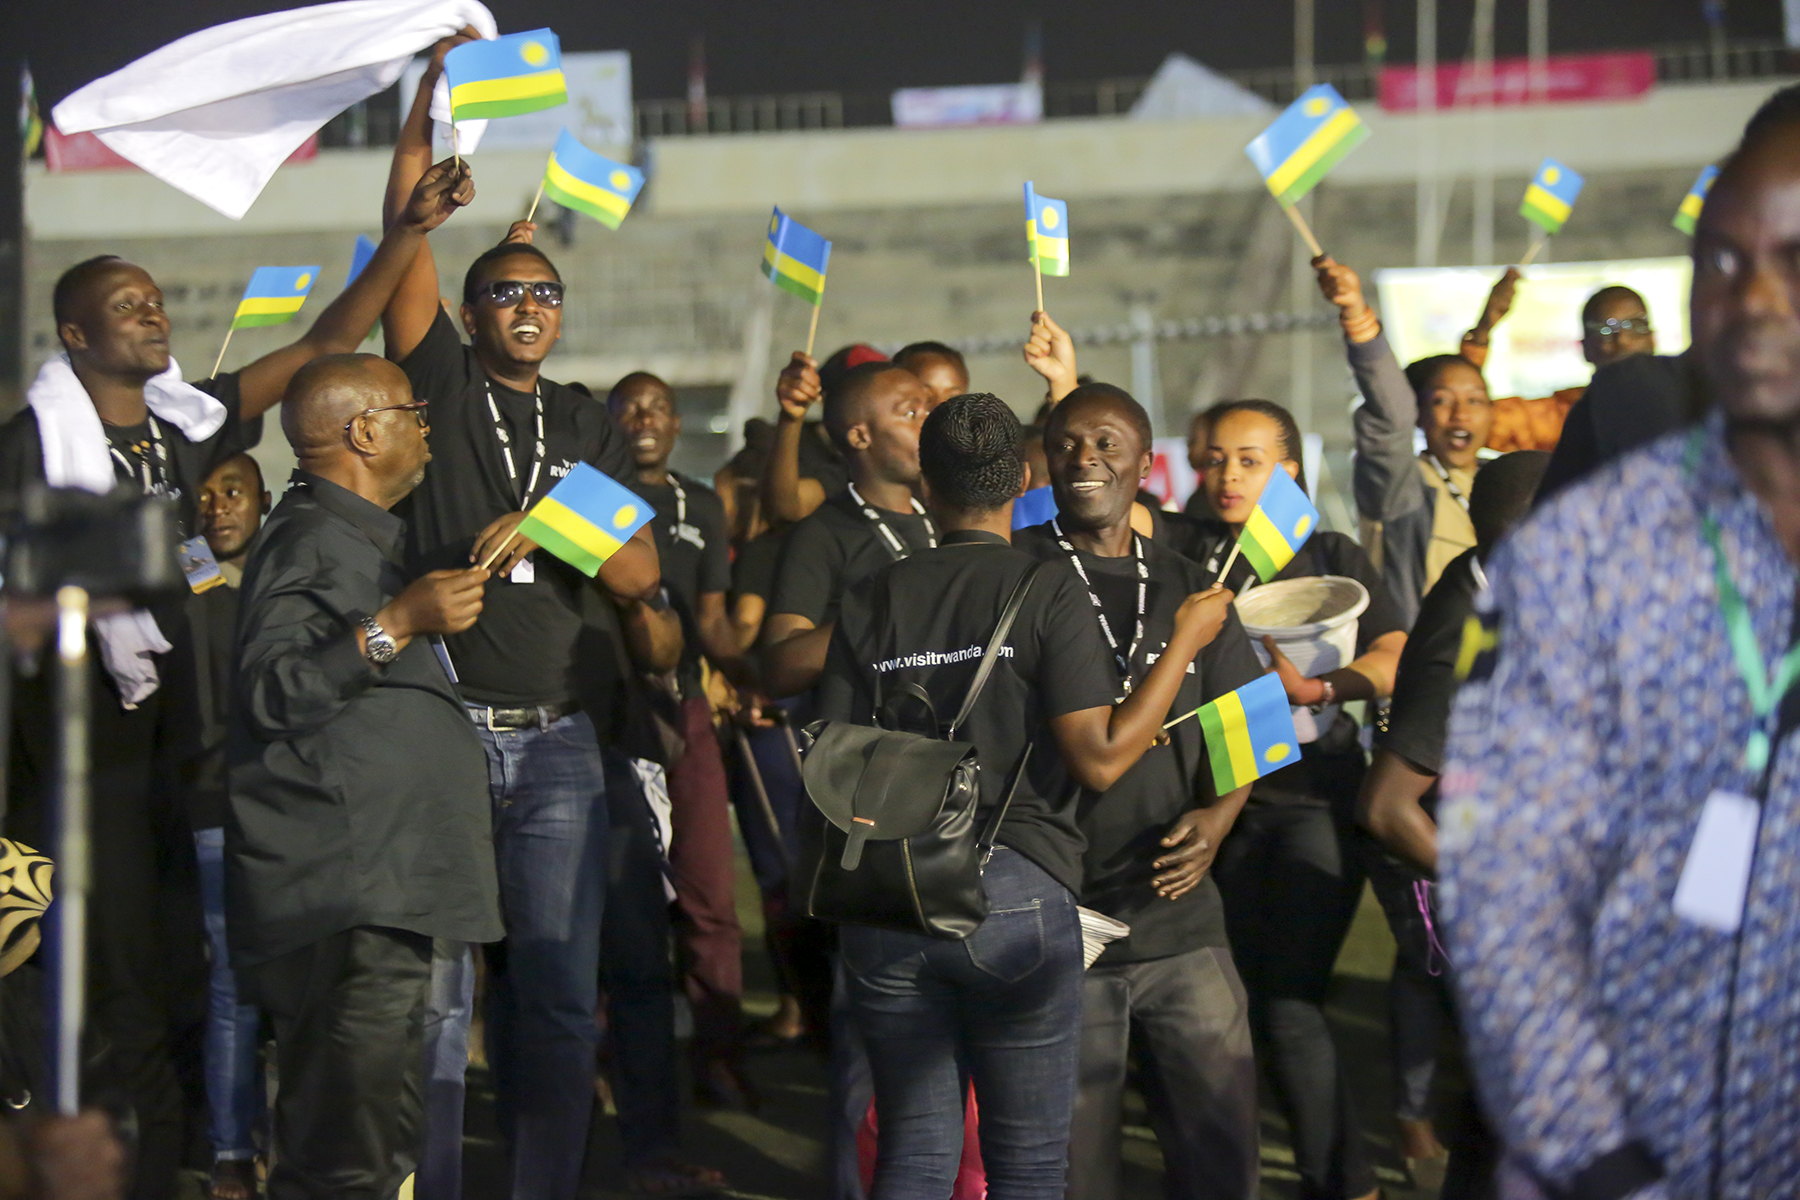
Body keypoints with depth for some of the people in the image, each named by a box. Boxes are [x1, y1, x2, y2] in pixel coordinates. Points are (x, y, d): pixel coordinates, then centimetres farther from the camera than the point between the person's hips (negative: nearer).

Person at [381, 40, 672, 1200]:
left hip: (561, 744, 3)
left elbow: (641, 574, 7)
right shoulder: (444, 389, 7)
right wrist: (434, 87, -2)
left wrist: (543, 525, -9)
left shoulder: (592, 427, 15)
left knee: (558, 994, 2)